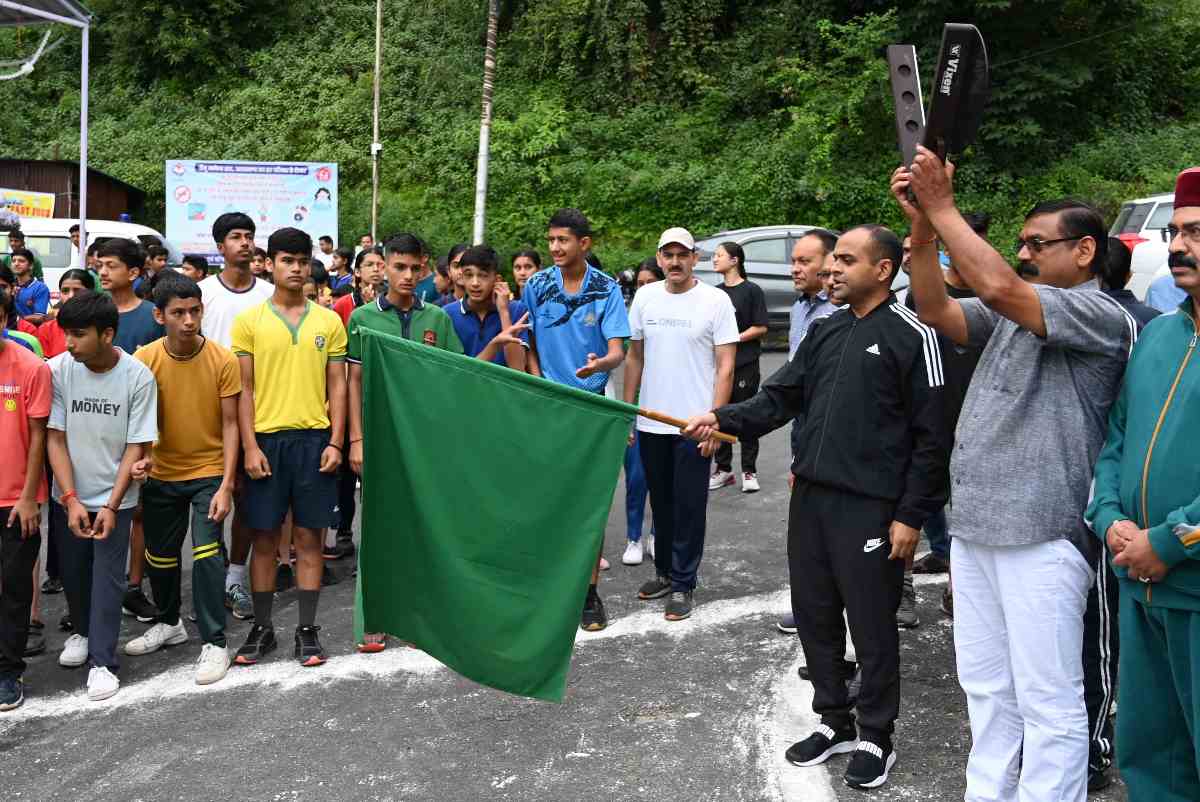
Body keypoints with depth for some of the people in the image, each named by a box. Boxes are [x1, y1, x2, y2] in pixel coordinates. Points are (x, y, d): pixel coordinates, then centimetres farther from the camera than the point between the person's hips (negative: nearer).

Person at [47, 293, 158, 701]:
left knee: (108, 577, -2)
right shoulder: (58, 369, -13)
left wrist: (111, 505, -15)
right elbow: (55, 438, -9)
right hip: (69, 496, 3)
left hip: (114, 498, -2)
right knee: (72, 571, 16)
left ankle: (103, 661, 9)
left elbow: (137, 446, -12)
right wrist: (71, 499, -14)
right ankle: (83, 631, 41)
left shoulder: (138, 377, -17)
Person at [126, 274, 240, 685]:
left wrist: (226, 484, -15)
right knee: (159, 554, 15)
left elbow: (229, 424, -10)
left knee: (207, 552, -13)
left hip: (209, 472, -3)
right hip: (161, 473, 3)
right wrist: (139, 455, -22)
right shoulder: (144, 359, -9)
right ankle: (169, 623, 40)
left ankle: (214, 642, 1)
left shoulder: (223, 360, -14)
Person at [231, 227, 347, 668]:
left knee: (309, 537, 6)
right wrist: (250, 446, -7)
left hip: (314, 438, 1)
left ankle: (307, 629, 15)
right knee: (264, 538, 6)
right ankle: (262, 628, 19)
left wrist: (335, 442, -2)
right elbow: (244, 389, 0)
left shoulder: (328, 321, 6)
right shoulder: (249, 320, 2)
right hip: (266, 438, -1)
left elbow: (337, 386, 6)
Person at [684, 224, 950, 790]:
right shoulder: (824, 332, 13)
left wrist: (911, 516, -12)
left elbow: (932, 436, -9)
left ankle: (875, 738, 22)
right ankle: (835, 723, 31)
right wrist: (723, 419, -6)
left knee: (872, 626, 4)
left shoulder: (911, 336, -8)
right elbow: (781, 396, 10)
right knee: (813, 614, 14)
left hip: (869, 507, -7)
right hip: (810, 497, 7)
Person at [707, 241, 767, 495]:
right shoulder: (715, 292, 12)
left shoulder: (752, 290, -4)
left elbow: (761, 327, -8)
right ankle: (723, 469, 18)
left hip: (745, 363, -5)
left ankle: (749, 471, 11)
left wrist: (736, 339, -15)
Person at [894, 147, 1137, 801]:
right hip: (975, 525, 8)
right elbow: (936, 312, 6)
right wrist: (921, 227, -5)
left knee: (1047, 701, 1)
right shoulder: (1012, 315, 16)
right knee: (986, 690, 17)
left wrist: (942, 206, -15)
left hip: (1041, 534, -8)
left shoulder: (1102, 315, -10)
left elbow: (999, 286, -23)